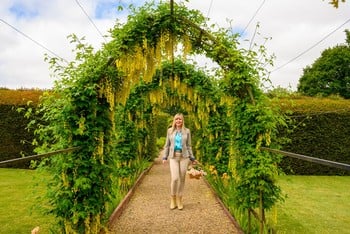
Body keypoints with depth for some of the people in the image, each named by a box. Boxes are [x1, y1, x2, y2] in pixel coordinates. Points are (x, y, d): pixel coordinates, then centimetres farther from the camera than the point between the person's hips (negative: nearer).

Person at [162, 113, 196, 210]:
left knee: (182, 178, 2)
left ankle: (179, 200, 16)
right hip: (173, 157, 0)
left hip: (184, 157, 1)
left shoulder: (187, 131, 5)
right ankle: (172, 199, 6)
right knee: (174, 178, -13)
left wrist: (192, 158, 5)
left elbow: (188, 146, 9)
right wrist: (164, 157, 2)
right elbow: (167, 145, 9)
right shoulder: (170, 131, 6)